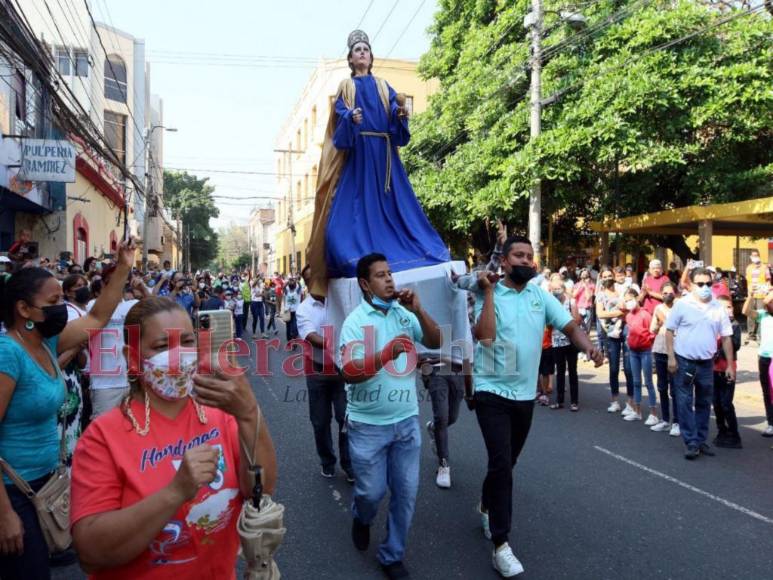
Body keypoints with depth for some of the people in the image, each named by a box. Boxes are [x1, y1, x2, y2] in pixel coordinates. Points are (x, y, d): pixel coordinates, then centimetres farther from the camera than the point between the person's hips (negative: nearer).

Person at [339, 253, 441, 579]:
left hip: (407, 420, 4)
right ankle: (361, 519, 45)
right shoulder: (355, 321, -11)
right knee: (372, 491, 9)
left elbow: (435, 342, 0)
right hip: (368, 425, -3)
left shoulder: (404, 314, 0)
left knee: (406, 492, 9)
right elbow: (349, 373, -19)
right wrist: (387, 353, -33)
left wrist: (418, 310, -13)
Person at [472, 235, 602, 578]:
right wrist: (489, 291, -23)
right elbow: (485, 335, -25)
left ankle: (486, 507, 47)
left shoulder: (540, 296, 2)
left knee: (507, 462, 20)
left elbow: (570, 326, -3)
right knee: (501, 464, -11)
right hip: (492, 392, -5)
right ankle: (501, 546, 0)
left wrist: (588, 346, -24)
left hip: (525, 394, 5)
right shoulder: (489, 295, -9)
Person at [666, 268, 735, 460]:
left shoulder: (718, 308, 2)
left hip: (707, 363, 3)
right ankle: (691, 443, 7)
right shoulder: (682, 305, -7)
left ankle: (701, 440, 25)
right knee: (685, 403, -1)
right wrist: (671, 357, -11)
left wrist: (730, 365, 4)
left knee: (704, 403, 13)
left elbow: (726, 337, 7)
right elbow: (669, 331, -4)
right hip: (684, 362, -3)